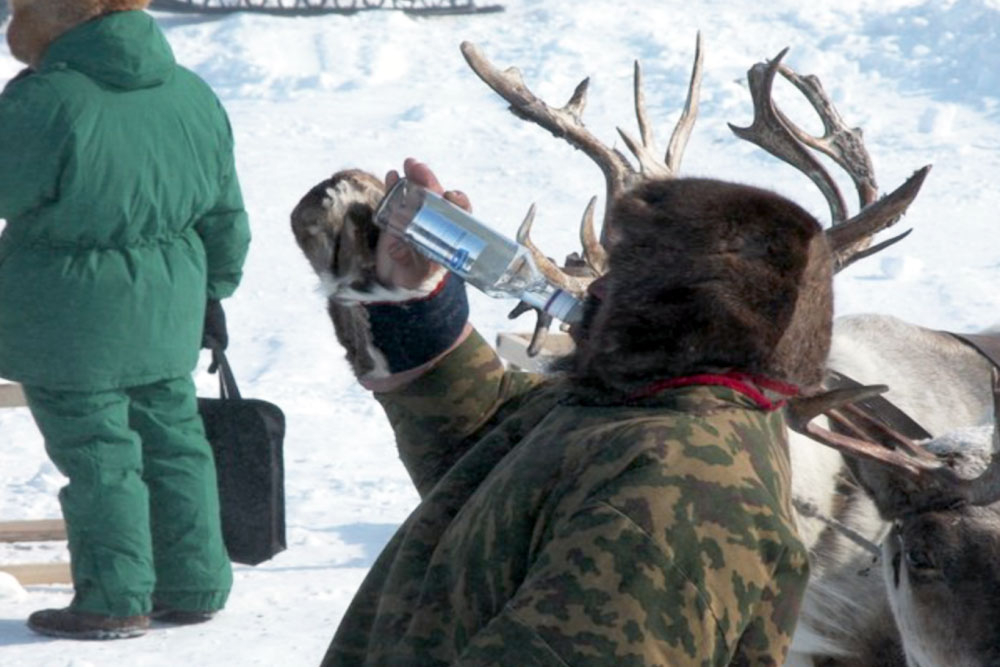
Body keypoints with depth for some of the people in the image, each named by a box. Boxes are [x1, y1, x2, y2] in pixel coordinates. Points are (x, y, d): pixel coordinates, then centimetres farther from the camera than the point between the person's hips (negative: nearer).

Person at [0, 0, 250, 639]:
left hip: (70, 317, -6)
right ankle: (195, 586, 23)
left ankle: (114, 601, 7)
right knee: (173, 441, 16)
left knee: (96, 455, 2)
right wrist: (215, 287, 25)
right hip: (166, 313, 7)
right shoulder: (193, 96, 3)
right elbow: (225, 215, 11)